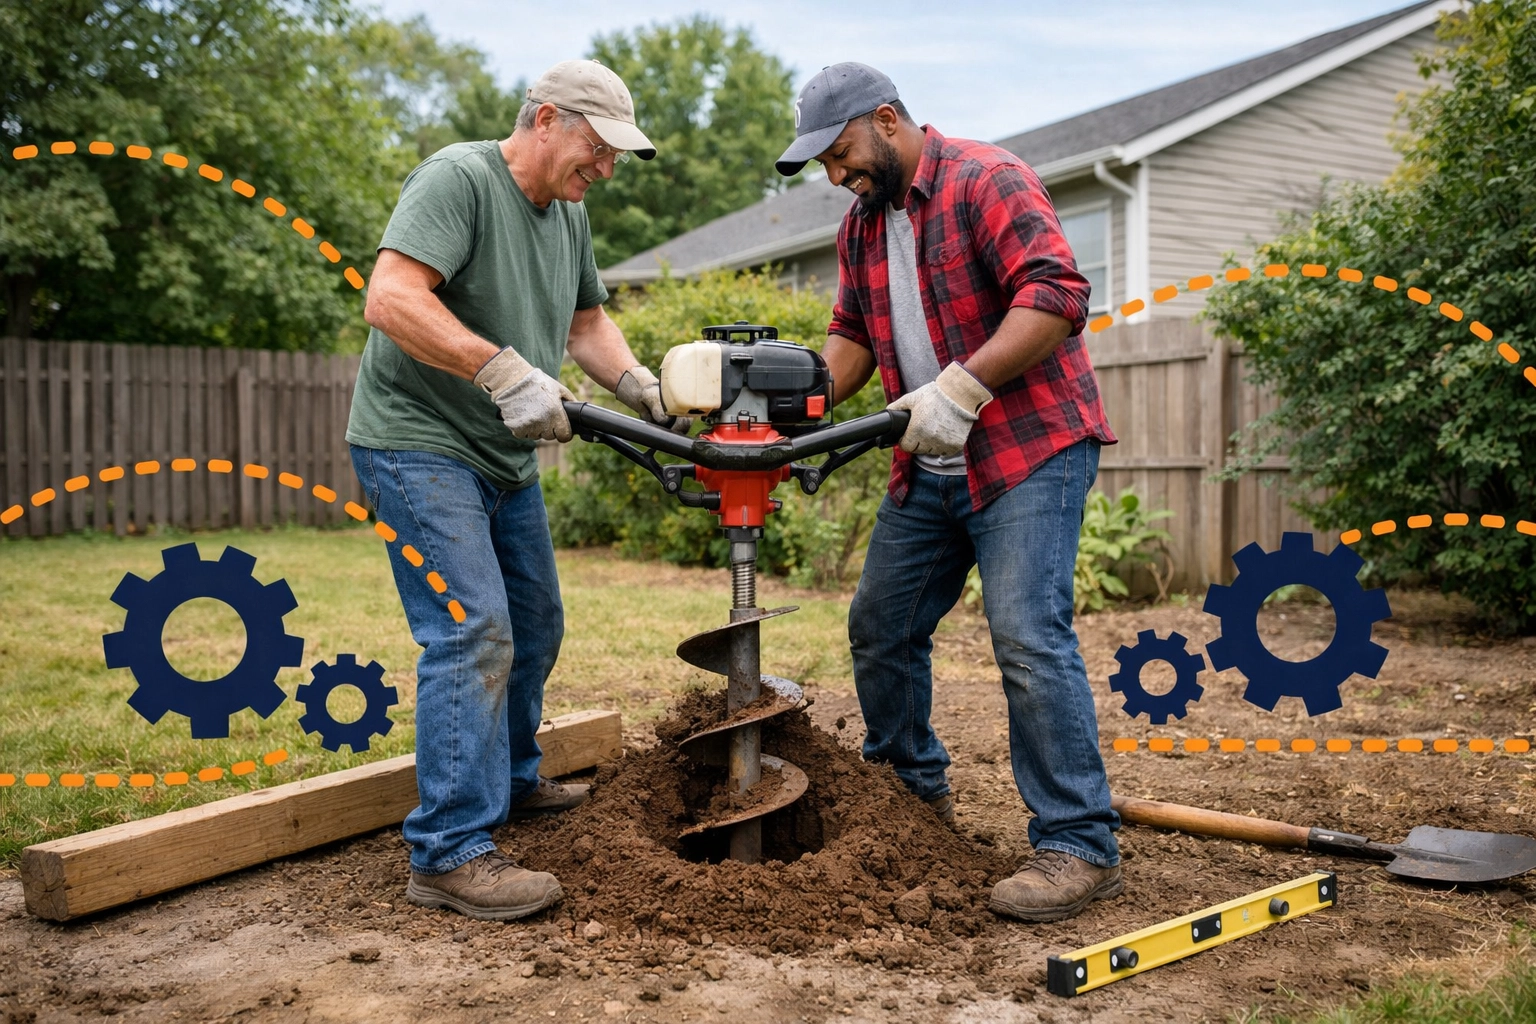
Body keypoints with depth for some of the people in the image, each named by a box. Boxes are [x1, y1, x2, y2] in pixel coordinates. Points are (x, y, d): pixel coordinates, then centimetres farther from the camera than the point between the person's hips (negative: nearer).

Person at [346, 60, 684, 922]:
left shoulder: (569, 213, 11)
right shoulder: (459, 178, -17)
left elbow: (588, 320, 20)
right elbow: (392, 300, -28)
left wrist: (639, 385, 2)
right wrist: (507, 373, -33)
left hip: (506, 456, 10)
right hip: (420, 445, -9)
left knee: (534, 623, 18)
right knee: (473, 631, -16)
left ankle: (511, 780, 37)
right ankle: (451, 853, -10)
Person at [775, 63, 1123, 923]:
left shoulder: (987, 180, -11)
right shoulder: (863, 224, 14)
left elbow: (1056, 295, -22)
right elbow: (852, 334, 18)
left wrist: (959, 388, -29)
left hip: (1033, 447, -8)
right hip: (930, 466, 9)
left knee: (1030, 638, -15)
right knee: (881, 627, 12)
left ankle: (1081, 847, -5)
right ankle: (914, 791, 32)